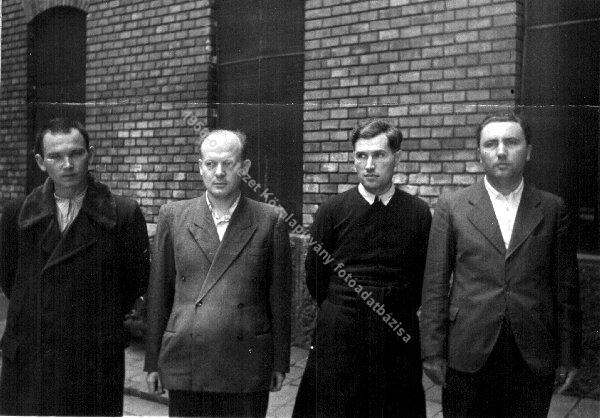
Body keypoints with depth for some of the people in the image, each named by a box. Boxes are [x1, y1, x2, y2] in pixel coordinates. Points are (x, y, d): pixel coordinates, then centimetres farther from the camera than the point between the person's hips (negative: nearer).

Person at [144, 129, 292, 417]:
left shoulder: (270, 221, 0)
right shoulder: (173, 217, 3)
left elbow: (279, 297, 3)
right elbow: (159, 293, 6)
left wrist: (280, 363, 5)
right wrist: (153, 361, 7)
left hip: (247, 365, -1)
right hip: (186, 366, 1)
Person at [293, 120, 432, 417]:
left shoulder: (419, 212, -1)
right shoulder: (331, 211, -3)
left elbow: (425, 278, 5)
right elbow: (315, 278, 4)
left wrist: (399, 313, 9)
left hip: (398, 337, 1)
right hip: (339, 336, 0)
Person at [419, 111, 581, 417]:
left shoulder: (553, 209, 4)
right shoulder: (452, 208, 0)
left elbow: (566, 288, 5)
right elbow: (435, 286, -1)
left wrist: (568, 356, 4)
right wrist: (433, 353, -3)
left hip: (534, 357, 1)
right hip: (468, 354, -1)